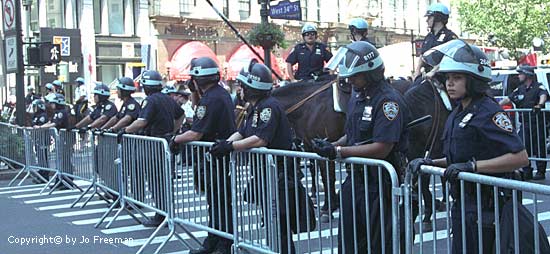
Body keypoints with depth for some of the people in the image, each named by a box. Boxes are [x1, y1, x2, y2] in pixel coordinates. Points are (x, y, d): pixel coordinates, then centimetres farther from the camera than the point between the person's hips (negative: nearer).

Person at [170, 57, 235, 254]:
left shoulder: (209, 100, -19)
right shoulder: (223, 94, 11)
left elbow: (196, 134, -20)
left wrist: (176, 139, -4)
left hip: (214, 160, -10)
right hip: (224, 154, 10)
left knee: (219, 204, -2)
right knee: (215, 202, 16)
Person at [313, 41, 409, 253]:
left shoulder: (388, 100, -16)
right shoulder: (356, 99, 12)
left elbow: (382, 148, -24)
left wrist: (338, 152, -23)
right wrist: (330, 146, -1)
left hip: (380, 184, -8)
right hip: (355, 179, 9)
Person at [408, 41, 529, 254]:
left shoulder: (488, 112, -15)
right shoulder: (457, 114, 13)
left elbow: (520, 157, -23)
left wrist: (472, 165, -26)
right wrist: (431, 163, 4)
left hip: (485, 205, -9)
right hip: (461, 203, 9)